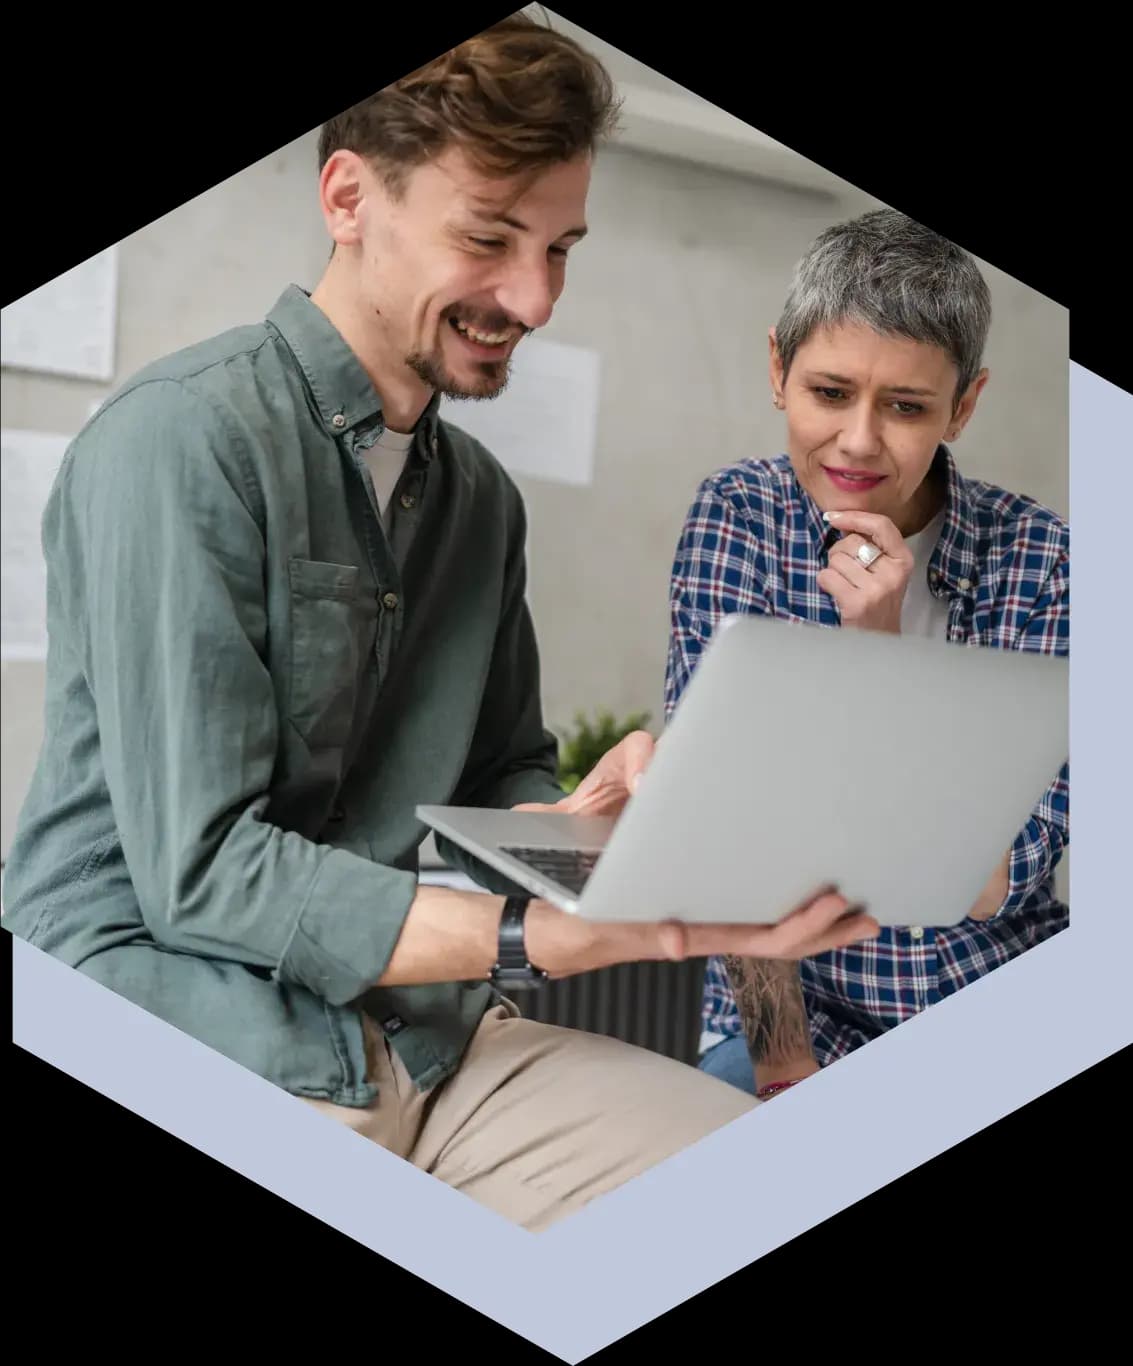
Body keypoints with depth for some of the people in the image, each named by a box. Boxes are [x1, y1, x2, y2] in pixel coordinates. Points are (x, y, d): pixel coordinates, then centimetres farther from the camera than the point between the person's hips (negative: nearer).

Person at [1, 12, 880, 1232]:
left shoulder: (481, 494, 12)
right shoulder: (182, 443, -13)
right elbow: (204, 872, -18)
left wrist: (585, 813, -8)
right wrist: (601, 934, -23)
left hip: (431, 1038, 7)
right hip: (192, 1041, -6)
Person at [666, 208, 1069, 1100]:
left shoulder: (1038, 559, -6)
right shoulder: (736, 516, -5)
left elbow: (995, 882, -10)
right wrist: (782, 1058, -20)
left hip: (1000, 1010, 0)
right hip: (795, 1002, 0)